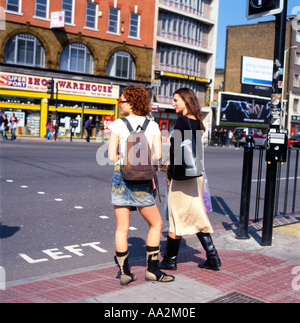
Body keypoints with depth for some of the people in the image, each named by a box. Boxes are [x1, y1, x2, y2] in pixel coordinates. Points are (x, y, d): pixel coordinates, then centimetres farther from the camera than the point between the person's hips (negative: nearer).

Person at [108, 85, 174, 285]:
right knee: (156, 224, 16)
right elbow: (158, 156, -5)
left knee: (122, 228, 8)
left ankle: (125, 272, 13)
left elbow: (112, 156, -5)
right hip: (142, 181, 0)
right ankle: (152, 269, 15)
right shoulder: (153, 126, 2)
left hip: (121, 177, 0)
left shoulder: (118, 125, -3)